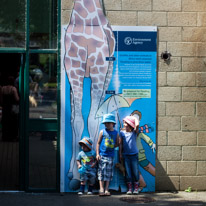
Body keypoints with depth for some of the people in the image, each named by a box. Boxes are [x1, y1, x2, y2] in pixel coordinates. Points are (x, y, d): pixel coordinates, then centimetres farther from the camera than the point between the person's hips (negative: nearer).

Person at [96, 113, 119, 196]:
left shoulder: (115, 133, 6)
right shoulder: (102, 132, 1)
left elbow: (117, 143, 16)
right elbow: (98, 143, 3)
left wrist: (113, 146, -3)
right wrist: (97, 154, -4)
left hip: (110, 156, 2)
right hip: (102, 155, -2)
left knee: (109, 173, 4)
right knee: (102, 172, -5)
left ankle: (106, 190, 8)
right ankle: (101, 189, -5)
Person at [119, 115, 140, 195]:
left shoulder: (134, 132, -2)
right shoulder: (122, 133, 3)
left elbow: (137, 125, -22)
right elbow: (120, 143, 8)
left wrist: (135, 118, -5)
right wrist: (120, 154, 5)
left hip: (134, 154, -1)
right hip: (126, 155, 1)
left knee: (135, 172, 2)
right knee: (128, 172, 4)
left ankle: (136, 188, 12)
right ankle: (129, 188, 10)